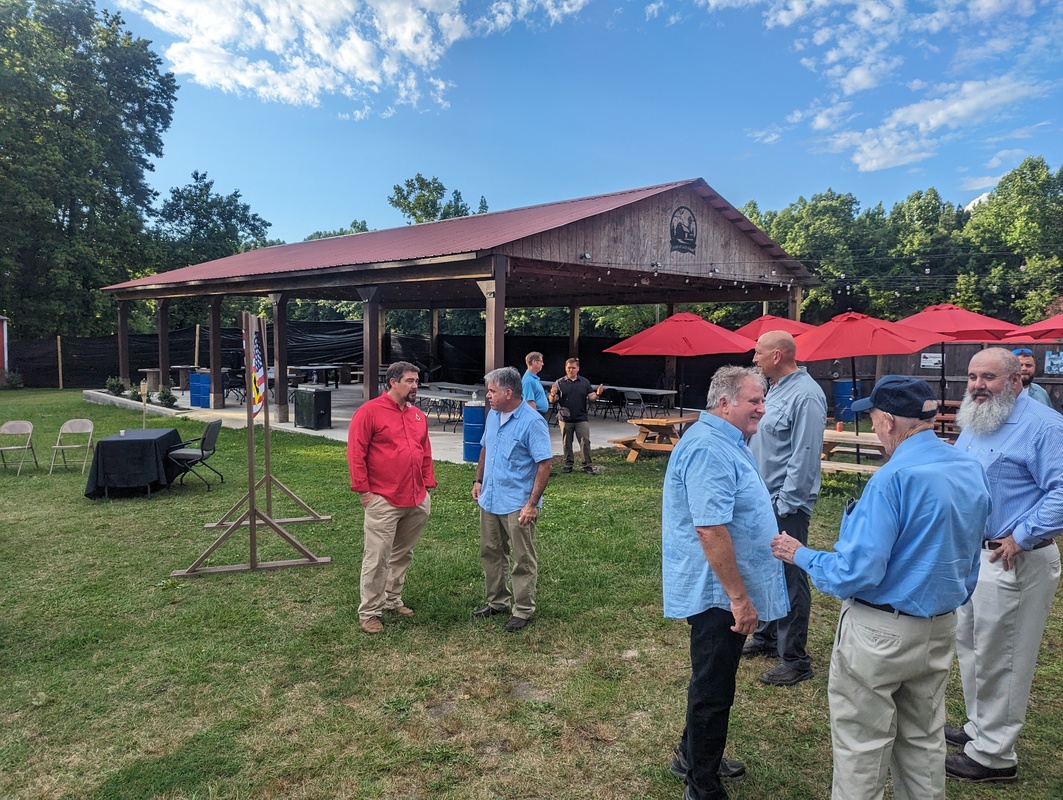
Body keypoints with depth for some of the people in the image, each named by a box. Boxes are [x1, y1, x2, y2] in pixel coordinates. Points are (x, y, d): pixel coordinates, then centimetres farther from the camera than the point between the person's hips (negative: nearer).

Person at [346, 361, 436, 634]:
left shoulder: (418, 415, 12)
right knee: (377, 558, -1)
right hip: (383, 500, -6)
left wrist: (428, 485, 12)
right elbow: (356, 453, -9)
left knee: (403, 554, 17)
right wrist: (363, 489, -11)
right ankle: (369, 612, 11)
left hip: (417, 501, 7)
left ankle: (392, 599, 32)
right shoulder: (369, 411, -8)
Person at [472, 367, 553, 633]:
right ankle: (498, 601, 34)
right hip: (490, 500, 8)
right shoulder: (493, 415, 6)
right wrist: (478, 480, 14)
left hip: (517, 504, -8)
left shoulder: (532, 422, -18)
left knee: (523, 561, 5)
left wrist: (532, 503, -21)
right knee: (490, 553, 17)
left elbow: (544, 464, -19)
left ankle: (523, 611, 18)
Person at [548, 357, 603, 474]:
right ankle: (569, 464, 20)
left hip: (581, 418, 1)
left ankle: (587, 465, 5)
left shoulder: (585, 382, 7)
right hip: (565, 419, 0)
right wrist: (553, 394, -24)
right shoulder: (559, 383, 2)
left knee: (585, 442, -3)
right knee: (567, 443, 8)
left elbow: (591, 397, 4)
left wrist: (597, 394, -18)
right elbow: (552, 400, -1)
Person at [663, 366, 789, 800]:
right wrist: (738, 597, -25)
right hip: (718, 593, -11)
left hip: (723, 593, 11)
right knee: (713, 689, 5)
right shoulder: (709, 449, -25)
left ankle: (694, 756, 43)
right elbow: (710, 529, -30)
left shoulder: (726, 442, 10)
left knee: (713, 680, 24)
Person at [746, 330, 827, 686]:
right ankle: (765, 637, 36)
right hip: (763, 498, 10)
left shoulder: (805, 395, -19)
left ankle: (795, 660, 10)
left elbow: (805, 456, -22)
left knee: (789, 578, -1)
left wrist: (785, 503, -22)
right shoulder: (776, 390, 13)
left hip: (785, 503, -10)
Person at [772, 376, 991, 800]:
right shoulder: (972, 470, 0)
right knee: (923, 739, 22)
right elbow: (967, 555, 13)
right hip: (940, 629, 8)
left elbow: (857, 572, -24)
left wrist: (800, 555, -9)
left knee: (861, 742, 9)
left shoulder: (894, 478, -25)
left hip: (880, 633, -8)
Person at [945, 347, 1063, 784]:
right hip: (968, 552, 9)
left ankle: (994, 755, 17)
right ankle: (979, 728, 37)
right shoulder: (973, 424, 10)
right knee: (970, 646, 20)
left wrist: (1022, 538, -23)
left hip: (1011, 561, -9)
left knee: (998, 658, 3)